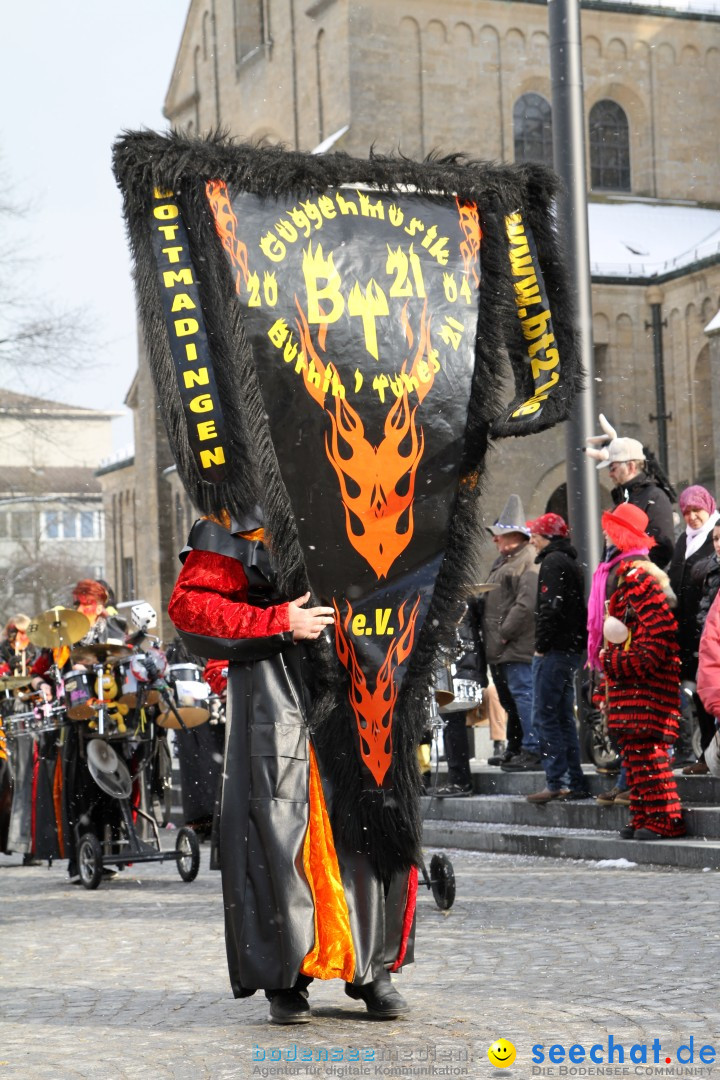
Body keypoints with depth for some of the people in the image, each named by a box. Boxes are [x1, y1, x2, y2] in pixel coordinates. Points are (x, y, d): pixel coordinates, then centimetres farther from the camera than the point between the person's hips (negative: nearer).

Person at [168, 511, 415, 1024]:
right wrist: (278, 622, -15)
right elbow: (188, 605, -8)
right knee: (279, 835, -4)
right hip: (276, 698, -5)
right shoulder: (238, 526, 0)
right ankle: (286, 979, 7)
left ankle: (372, 968, 13)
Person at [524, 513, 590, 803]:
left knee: (545, 717, -7)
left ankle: (556, 782, -9)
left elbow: (551, 607, -21)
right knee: (564, 717, 12)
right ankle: (575, 783, 13)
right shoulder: (571, 562, 19)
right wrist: (578, 642, 14)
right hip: (572, 649, 10)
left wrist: (541, 645, -15)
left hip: (554, 651, -10)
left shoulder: (552, 562, -11)